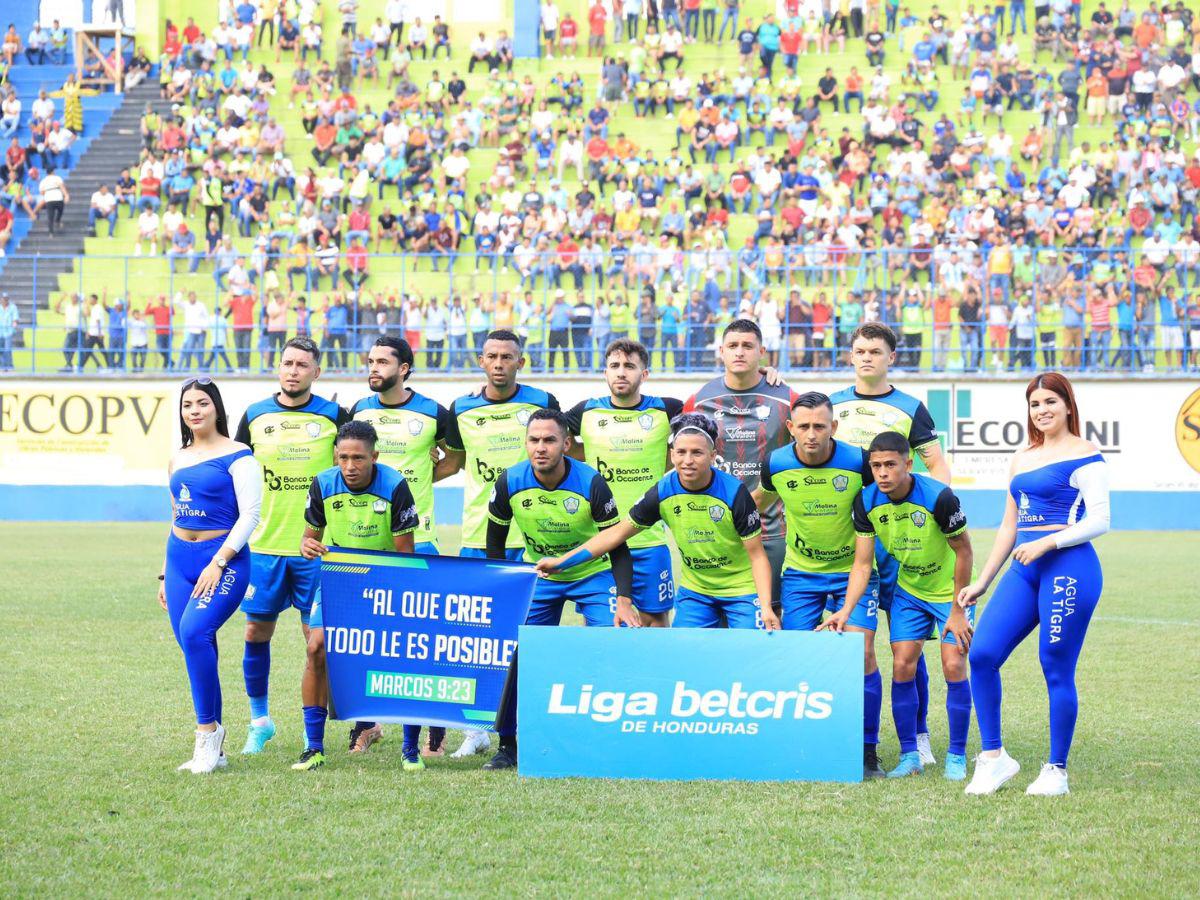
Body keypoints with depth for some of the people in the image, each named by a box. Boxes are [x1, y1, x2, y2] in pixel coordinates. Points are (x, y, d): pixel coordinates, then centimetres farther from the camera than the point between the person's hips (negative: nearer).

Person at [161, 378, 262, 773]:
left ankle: (209, 731, -16)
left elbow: (249, 514, -11)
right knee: (196, 650, 3)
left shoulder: (237, 456, -5)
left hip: (224, 559, -6)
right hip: (180, 558, 6)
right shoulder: (178, 460, 15)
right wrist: (165, 574, 20)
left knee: (194, 632, -26)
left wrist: (218, 563, -18)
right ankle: (212, 749, 9)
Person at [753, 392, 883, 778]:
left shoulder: (858, 462, -18)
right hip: (800, 573, 2)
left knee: (861, 653, -13)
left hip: (853, 571, -2)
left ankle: (867, 752, -3)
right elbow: (759, 500, 12)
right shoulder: (776, 464, -12)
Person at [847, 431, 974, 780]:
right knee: (902, 667, -4)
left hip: (950, 591, -4)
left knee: (954, 667, -10)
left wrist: (958, 610, -14)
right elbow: (862, 564, -8)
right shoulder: (866, 502, -15)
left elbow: (963, 551, -16)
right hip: (908, 591, 4)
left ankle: (957, 756, 3)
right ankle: (909, 755, 8)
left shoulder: (938, 496, -28)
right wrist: (846, 610, -20)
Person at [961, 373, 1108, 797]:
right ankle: (993, 757, 4)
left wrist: (1046, 542, -20)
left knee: (1057, 670, -4)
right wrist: (982, 580, 22)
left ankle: (1056, 771, 6)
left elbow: (1099, 520, -10)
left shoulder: (1084, 456, -2)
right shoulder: (1022, 459, 19)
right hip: (1024, 570, 7)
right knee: (982, 655, -5)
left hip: (1069, 567, -7)